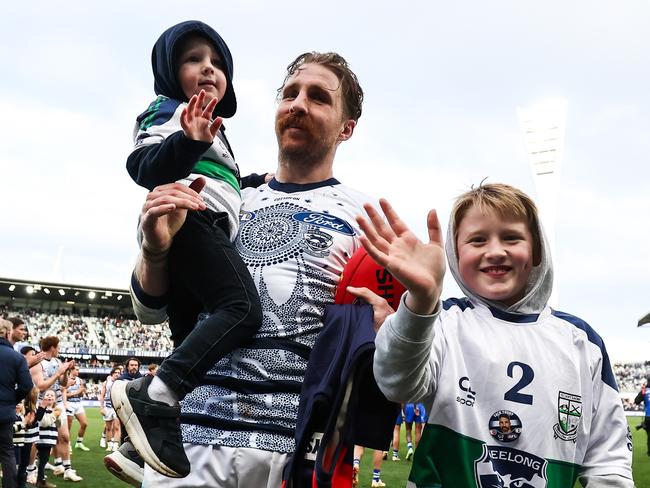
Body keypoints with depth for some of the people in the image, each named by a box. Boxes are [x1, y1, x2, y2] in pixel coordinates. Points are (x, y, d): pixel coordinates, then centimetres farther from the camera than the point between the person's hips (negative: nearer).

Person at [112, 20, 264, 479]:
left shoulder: (212, 128, 35)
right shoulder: (171, 111, 5)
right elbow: (145, 168, -14)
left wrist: (256, 183, 36)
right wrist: (187, 142, -31)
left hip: (204, 233, 10)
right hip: (189, 222, -10)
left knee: (191, 344, 8)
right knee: (243, 308, -26)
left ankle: (143, 443, 10)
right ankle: (152, 395, -29)